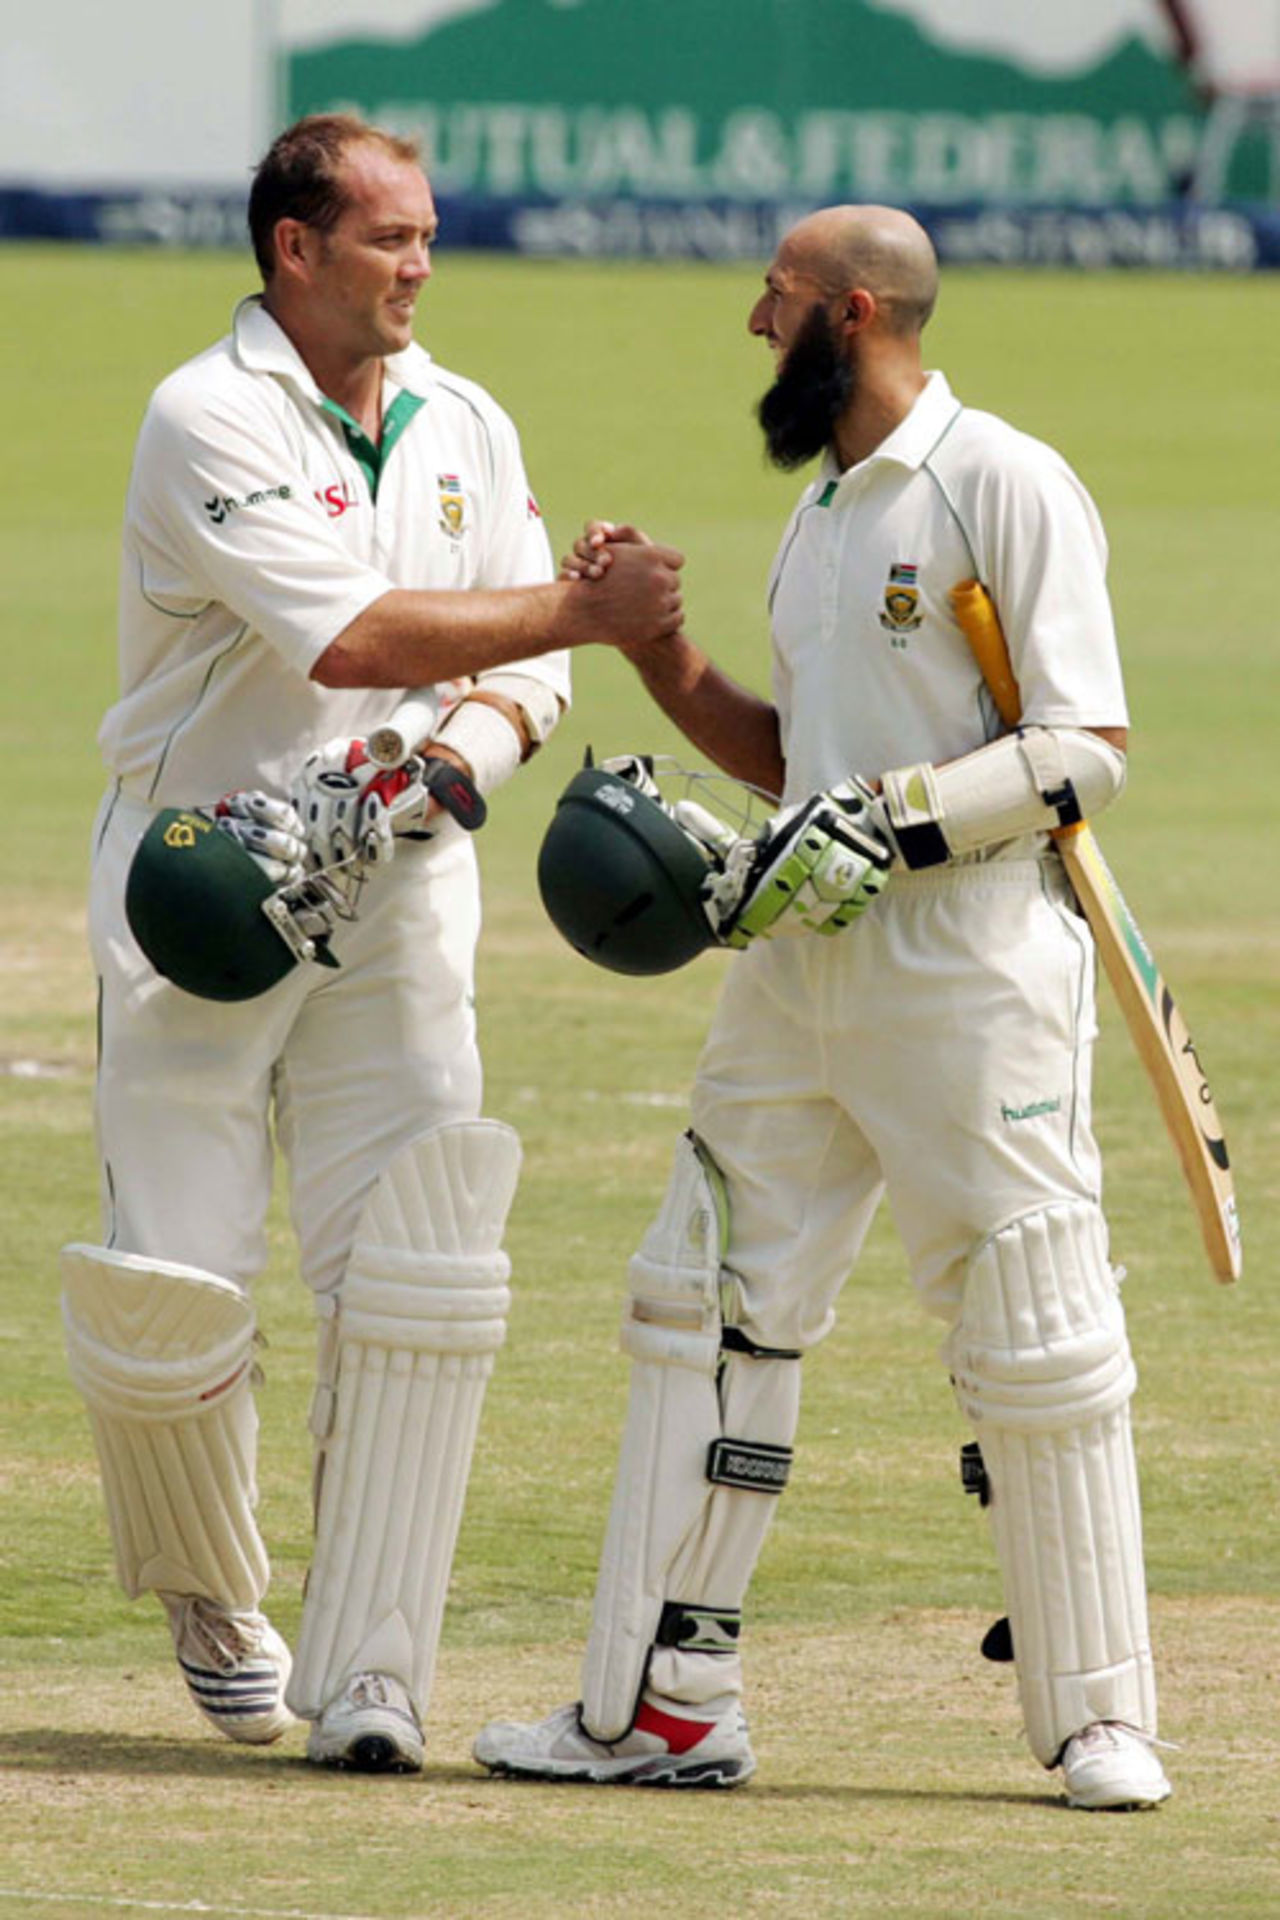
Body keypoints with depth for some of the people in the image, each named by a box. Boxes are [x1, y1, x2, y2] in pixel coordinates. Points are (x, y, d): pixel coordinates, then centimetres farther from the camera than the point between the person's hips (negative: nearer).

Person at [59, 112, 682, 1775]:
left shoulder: (467, 432, 9)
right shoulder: (209, 421, -11)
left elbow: (519, 680, 6)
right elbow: (350, 638, -23)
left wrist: (412, 790, -14)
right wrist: (583, 612, -26)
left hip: (394, 893, 4)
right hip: (201, 890, -4)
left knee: (415, 1280, -10)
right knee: (164, 1297, -5)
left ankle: (370, 1679, -10)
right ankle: (212, 1597, 23)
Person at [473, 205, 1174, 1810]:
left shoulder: (1004, 487, -9)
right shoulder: (819, 515, 18)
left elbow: (1086, 754, -14)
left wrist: (893, 824, -22)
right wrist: (650, 644, 14)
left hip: (974, 970, -8)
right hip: (800, 962, 9)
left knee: (1032, 1341, -5)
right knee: (709, 1309, 6)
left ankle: (1098, 1719, 5)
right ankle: (663, 1707, 10)